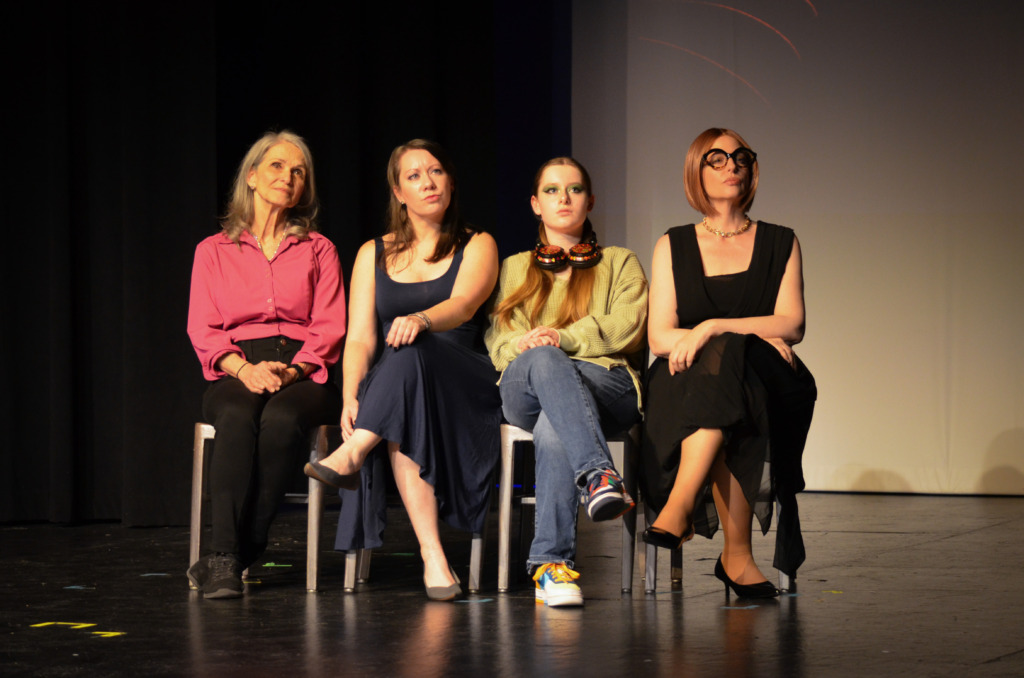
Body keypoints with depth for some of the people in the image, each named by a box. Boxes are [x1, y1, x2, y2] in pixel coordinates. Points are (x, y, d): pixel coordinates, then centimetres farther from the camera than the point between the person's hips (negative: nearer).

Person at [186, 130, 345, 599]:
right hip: (235, 372, 0)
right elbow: (203, 330, 5)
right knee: (237, 418, -37)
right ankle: (225, 557, -44)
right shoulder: (214, 251, 15)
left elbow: (329, 329, 5)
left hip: (302, 375, 0)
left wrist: (291, 371, -14)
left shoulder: (317, 250, 16)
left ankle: (233, 554, -32)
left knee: (281, 418, -36)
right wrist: (244, 369, -15)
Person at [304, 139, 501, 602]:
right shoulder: (374, 255, 18)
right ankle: (433, 558, -49)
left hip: (466, 387, -2)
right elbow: (360, 337, 5)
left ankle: (350, 454, -50)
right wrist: (350, 396, -17)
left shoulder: (477, 246, 11)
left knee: (412, 348, -38)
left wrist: (421, 320, -37)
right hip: (389, 391, 2)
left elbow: (463, 304, -11)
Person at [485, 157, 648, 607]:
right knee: (543, 361, -42)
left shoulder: (620, 263, 25)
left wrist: (563, 337, -12)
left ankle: (551, 563, -51)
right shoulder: (514, 269, 31)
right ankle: (599, 475, -63)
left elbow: (628, 326, 5)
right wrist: (524, 345, -11)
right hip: (523, 389, 0)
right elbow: (497, 338, 15)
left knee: (553, 429, -40)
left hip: (608, 387, 0)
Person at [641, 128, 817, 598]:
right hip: (687, 383, 0)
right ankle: (738, 555, -41)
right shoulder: (674, 246, 16)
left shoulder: (779, 243, 17)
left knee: (722, 361, -37)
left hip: (765, 383, 0)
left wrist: (714, 328, -14)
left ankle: (677, 508, -46)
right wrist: (756, 334, -8)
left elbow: (792, 325, 2)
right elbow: (659, 336, 3)